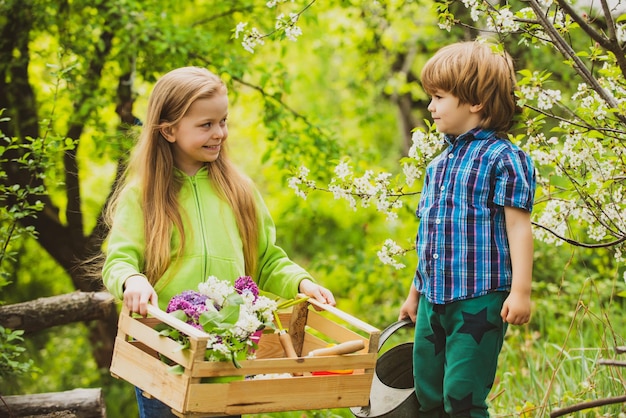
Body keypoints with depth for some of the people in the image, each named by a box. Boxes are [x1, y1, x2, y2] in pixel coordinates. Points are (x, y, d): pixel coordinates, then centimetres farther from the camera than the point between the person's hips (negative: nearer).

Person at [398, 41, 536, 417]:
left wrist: (520, 290, -18)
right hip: (434, 301, 8)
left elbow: (518, 227, -12)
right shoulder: (438, 165, 16)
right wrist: (415, 293, 25)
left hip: (479, 301, -8)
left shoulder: (504, 158, -7)